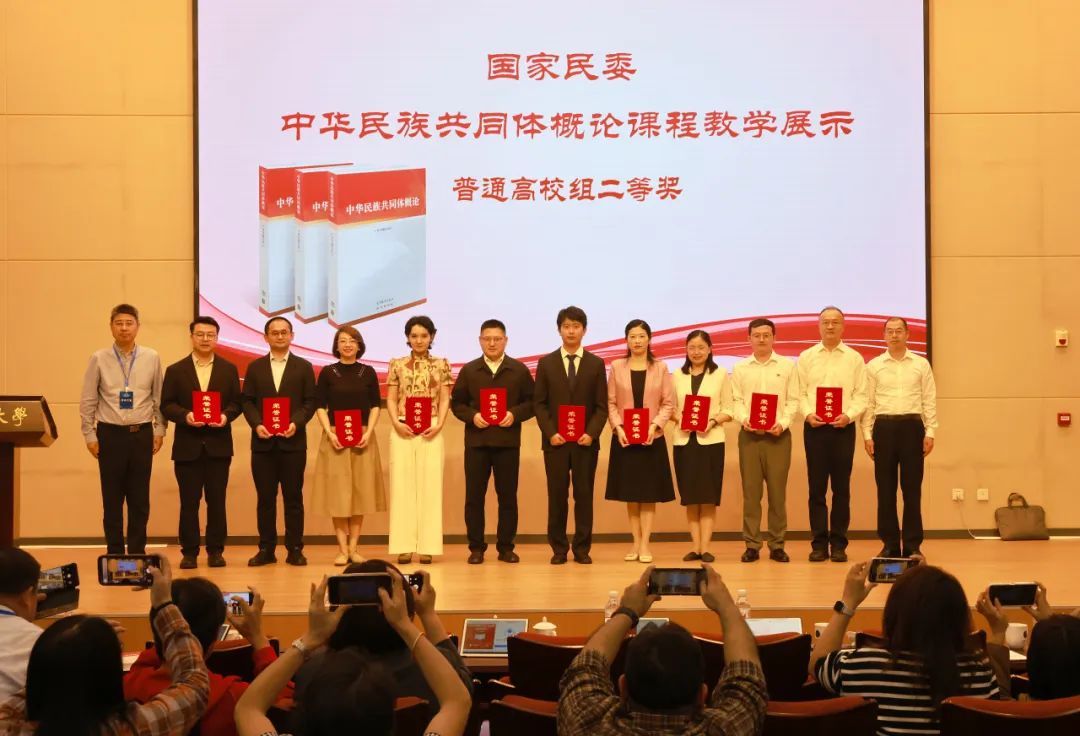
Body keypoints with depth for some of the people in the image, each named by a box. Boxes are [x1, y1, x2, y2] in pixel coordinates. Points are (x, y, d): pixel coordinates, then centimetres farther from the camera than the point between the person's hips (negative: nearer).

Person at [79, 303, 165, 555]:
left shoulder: (151, 358, 1)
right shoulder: (99, 359, -1)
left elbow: (159, 398, 7)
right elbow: (87, 401, 3)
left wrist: (160, 430, 5)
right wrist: (89, 435, 0)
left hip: (142, 433, 1)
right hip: (110, 434, -1)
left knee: (140, 499, 5)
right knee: (112, 499, 5)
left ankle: (137, 552, 15)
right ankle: (115, 554, 14)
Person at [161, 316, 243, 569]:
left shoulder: (229, 369, 9)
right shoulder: (175, 370, 6)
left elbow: (236, 402, 6)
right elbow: (166, 405, 1)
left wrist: (226, 416, -14)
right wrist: (185, 415, -16)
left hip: (218, 445, 1)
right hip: (187, 446, -1)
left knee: (217, 500, 4)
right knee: (189, 501, 2)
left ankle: (216, 550, 12)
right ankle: (189, 552, 9)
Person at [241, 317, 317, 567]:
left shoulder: (303, 367, 6)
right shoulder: (255, 367, 10)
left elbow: (310, 402, 2)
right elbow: (247, 401, 7)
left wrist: (296, 423, -14)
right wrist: (256, 424, -10)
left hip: (293, 441, -1)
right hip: (263, 441, 1)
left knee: (293, 497, 2)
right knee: (265, 497, 4)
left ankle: (295, 549, 7)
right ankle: (266, 549, 9)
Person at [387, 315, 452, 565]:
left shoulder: (441, 364, 7)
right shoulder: (397, 364, 8)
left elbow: (445, 400, 4)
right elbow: (391, 399, 7)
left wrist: (439, 425, -10)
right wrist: (397, 423, -8)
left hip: (430, 431, 0)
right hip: (402, 431, 1)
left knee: (430, 485, -2)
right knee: (402, 485, -1)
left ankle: (427, 546, 2)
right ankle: (404, 546, 2)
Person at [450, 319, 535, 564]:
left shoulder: (519, 370, 5)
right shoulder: (469, 370, 7)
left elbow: (531, 402, 5)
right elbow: (457, 403, 8)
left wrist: (515, 414, -13)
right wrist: (472, 416, -10)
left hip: (508, 441, 0)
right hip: (476, 441, 1)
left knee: (508, 496, 4)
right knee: (474, 496, 1)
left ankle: (506, 546, 12)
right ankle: (476, 547, 9)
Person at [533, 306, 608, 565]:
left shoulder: (596, 364, 6)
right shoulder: (546, 363, 6)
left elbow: (602, 406, 4)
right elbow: (539, 403, 4)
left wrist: (591, 433, -11)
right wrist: (550, 432, -9)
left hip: (586, 440, 0)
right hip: (555, 440, 0)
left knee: (584, 494, 2)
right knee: (557, 495, 1)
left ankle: (582, 549, 9)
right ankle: (559, 549, 9)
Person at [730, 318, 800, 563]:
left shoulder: (787, 366, 6)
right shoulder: (740, 368, 8)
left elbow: (793, 400, 2)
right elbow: (736, 401, 5)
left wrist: (783, 423, -12)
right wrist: (744, 420, -13)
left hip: (778, 434, -1)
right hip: (749, 434, 1)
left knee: (778, 491, 1)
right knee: (750, 490, 2)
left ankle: (777, 545, 9)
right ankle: (752, 545, 7)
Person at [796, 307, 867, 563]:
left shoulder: (854, 359, 6)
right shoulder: (806, 357, 8)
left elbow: (861, 395, 2)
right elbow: (800, 393, 4)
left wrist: (848, 415, -14)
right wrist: (808, 414, -12)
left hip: (843, 427, 0)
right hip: (814, 427, 0)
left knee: (842, 487, 2)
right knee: (816, 487, 1)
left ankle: (838, 544, 8)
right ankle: (819, 544, 6)